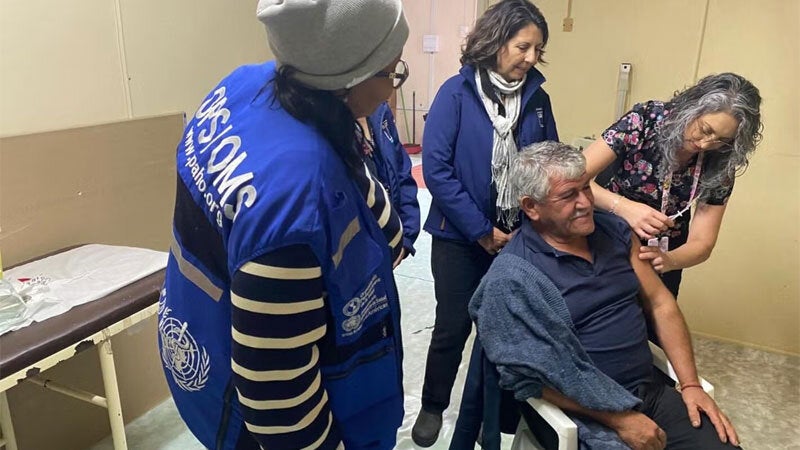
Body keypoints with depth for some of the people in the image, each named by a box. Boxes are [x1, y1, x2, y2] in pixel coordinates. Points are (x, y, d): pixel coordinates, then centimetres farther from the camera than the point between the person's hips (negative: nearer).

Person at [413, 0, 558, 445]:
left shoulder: (537, 97, 1)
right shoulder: (457, 93, -10)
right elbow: (435, 168, -15)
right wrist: (482, 231, -15)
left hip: (519, 237, 3)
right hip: (460, 237, -3)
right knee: (453, 325, 8)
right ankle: (433, 406, 32)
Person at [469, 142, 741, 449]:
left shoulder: (614, 231, 4)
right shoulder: (513, 279, -17)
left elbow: (660, 304, 8)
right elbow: (536, 377, -16)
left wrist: (690, 384, 1)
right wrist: (620, 419, -15)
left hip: (653, 388, 6)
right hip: (589, 412, -5)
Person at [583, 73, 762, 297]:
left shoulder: (720, 165, -15)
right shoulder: (646, 119, -23)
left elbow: (701, 244, -13)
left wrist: (668, 260, -35)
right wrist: (625, 207, -42)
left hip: (661, 256, 3)